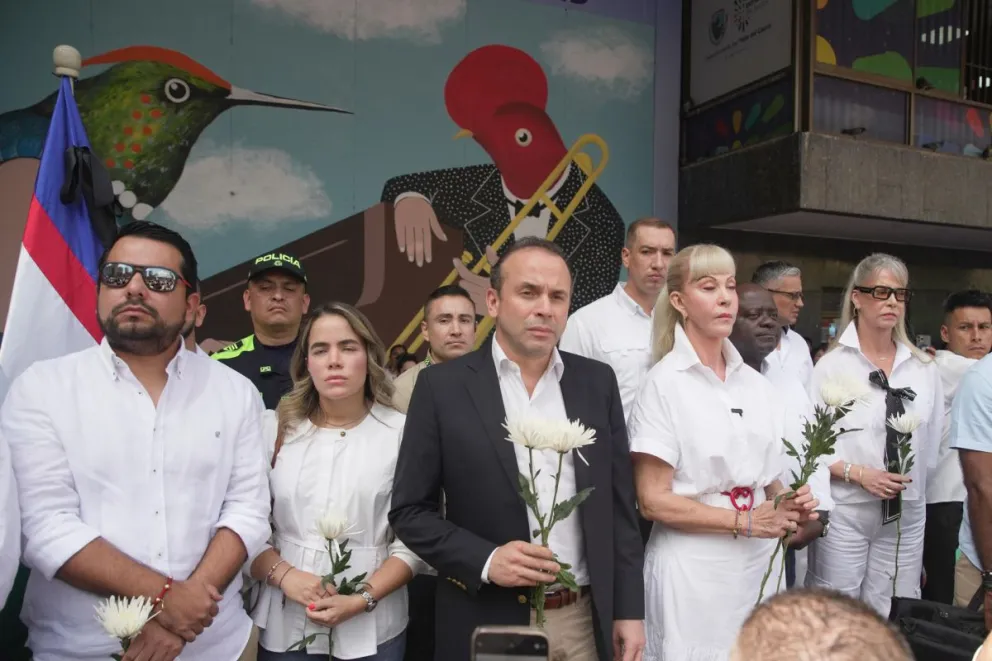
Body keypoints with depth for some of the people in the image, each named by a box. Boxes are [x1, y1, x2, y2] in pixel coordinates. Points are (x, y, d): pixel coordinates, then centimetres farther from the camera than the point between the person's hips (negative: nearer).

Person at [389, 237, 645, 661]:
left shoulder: (597, 382, 1)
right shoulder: (443, 386, -7)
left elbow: (619, 506, 5)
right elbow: (410, 511, -5)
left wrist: (629, 609, 3)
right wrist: (485, 561, -17)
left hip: (585, 621, 3)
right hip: (487, 625, -2)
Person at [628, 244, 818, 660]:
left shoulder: (756, 385, 5)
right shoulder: (664, 383, -12)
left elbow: (768, 481, 15)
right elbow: (653, 501, -14)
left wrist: (790, 507, -5)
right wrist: (746, 521, -16)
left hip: (761, 565, 5)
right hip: (693, 571, -5)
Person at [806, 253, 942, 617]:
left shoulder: (924, 369, 5)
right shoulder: (831, 365, -6)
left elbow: (932, 440, 10)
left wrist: (911, 485, 7)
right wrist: (857, 473, -17)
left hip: (906, 513, 3)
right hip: (845, 511, -3)